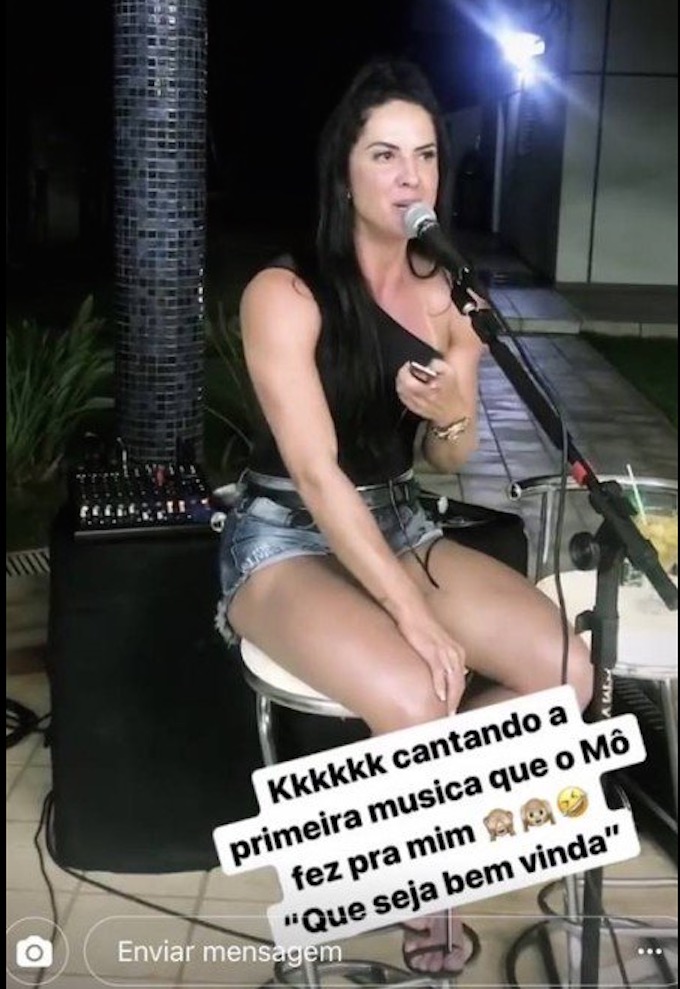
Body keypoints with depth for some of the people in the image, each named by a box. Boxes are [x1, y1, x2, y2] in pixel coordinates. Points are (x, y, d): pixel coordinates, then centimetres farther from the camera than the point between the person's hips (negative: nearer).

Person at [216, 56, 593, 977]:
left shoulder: (449, 293, 2)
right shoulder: (284, 294, -16)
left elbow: (450, 461, 9)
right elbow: (317, 475, -21)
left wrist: (451, 413, -16)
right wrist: (416, 617, -25)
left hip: (400, 523, 6)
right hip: (286, 538, -6)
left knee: (567, 673, -12)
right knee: (419, 702, -31)